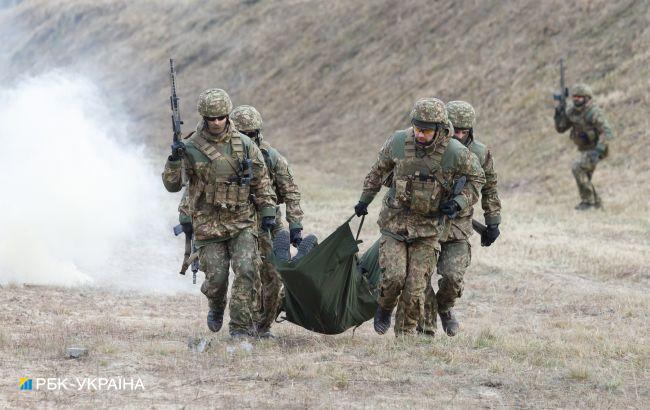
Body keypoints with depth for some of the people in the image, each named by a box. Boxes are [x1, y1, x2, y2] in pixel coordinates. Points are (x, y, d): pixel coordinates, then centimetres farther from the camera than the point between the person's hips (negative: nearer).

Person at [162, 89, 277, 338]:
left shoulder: (244, 145, 1)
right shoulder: (190, 148, -4)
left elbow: (261, 180, 10)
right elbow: (172, 185, -5)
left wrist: (268, 212, 4)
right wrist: (174, 160, -21)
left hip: (242, 221, 1)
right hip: (208, 224, -1)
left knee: (246, 271, -14)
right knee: (216, 277, 2)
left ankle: (241, 326, -8)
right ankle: (216, 308, 35)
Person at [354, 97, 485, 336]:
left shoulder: (456, 153, -14)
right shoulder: (398, 142, -9)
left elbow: (477, 178, 5)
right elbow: (379, 169, 11)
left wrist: (459, 203, -9)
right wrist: (365, 199, 18)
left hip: (428, 227, -1)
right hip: (395, 220, 1)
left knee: (415, 287, -3)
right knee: (394, 275, -14)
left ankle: (405, 334, 13)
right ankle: (384, 309, 18)